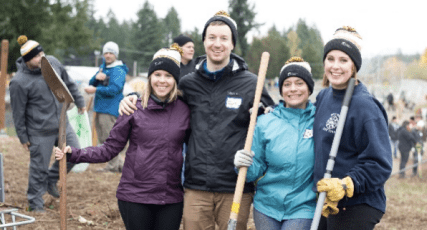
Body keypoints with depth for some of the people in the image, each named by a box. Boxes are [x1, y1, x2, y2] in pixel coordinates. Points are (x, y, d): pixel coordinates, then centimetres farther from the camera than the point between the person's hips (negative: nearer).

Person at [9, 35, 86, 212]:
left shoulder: (52, 62, -3)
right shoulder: (19, 82, -19)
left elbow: (69, 84, 14)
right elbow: (18, 113, -10)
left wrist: (79, 102, 20)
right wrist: (23, 137, -5)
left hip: (62, 123, 6)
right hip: (40, 132, -6)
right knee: (39, 167, 2)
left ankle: (51, 179, 27)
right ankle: (35, 202, 21)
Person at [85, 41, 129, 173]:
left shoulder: (119, 70, -9)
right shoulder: (103, 68, 18)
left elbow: (114, 89, -20)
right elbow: (91, 84, 15)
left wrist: (95, 90, -20)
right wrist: (96, 78, -7)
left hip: (110, 109, -9)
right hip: (100, 108, 9)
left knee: (109, 138, -10)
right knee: (102, 138, 12)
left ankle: (113, 166, -4)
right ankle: (119, 164, 18)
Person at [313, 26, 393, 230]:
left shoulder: (365, 106, -15)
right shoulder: (323, 97, 8)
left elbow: (379, 164, -17)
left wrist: (346, 185, -27)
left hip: (357, 208, -7)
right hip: (326, 204, 8)